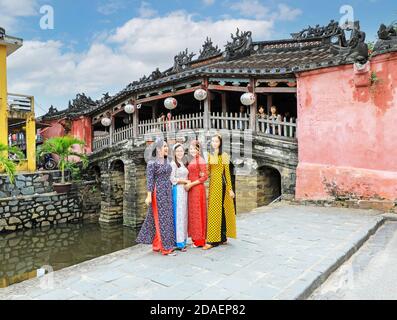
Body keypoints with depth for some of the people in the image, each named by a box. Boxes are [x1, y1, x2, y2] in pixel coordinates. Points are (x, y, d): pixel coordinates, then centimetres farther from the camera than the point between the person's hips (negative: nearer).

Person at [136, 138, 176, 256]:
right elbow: (150, 180, -11)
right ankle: (165, 247, 3)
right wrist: (149, 196, -16)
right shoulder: (152, 163, -7)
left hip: (168, 193, 8)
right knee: (161, 218, -4)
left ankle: (157, 245, 21)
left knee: (167, 217, 10)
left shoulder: (167, 161, 12)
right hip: (158, 193, -7)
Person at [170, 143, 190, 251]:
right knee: (178, 215, -5)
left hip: (184, 191, 8)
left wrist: (187, 182, 1)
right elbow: (172, 179, -13)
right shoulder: (173, 164, -7)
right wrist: (186, 181, -9)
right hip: (177, 191, -8)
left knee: (184, 215, 9)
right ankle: (179, 242, 0)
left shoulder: (183, 163, 16)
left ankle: (183, 239, 16)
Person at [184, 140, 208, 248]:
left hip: (198, 189, -8)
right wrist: (187, 184, 1)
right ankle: (195, 238, 21)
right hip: (191, 189, 8)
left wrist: (191, 184, -15)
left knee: (198, 213, -1)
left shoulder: (200, 160, -10)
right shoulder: (192, 161, 14)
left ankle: (200, 240, 10)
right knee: (192, 213, 11)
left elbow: (205, 177, -14)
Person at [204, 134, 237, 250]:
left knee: (217, 210, -5)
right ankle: (222, 238, 14)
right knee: (213, 210, 5)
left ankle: (213, 240, -2)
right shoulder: (210, 156, 13)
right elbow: (208, 171, 15)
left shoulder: (224, 155, -2)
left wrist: (230, 189, -6)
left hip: (221, 184, -5)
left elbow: (227, 172, -4)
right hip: (212, 184, 6)